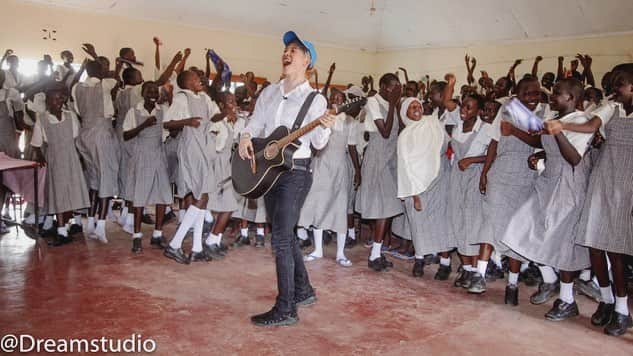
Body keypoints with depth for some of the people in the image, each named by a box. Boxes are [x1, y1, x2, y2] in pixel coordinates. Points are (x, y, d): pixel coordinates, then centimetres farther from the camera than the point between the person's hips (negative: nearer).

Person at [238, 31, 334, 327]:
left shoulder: (314, 99, -6)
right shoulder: (268, 92, 12)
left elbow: (318, 143, -11)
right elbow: (255, 124, 14)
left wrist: (324, 128, -31)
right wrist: (246, 137, -7)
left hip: (295, 171, -7)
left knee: (281, 238, -10)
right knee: (285, 235, 14)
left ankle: (286, 309, -1)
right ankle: (303, 291, 31)